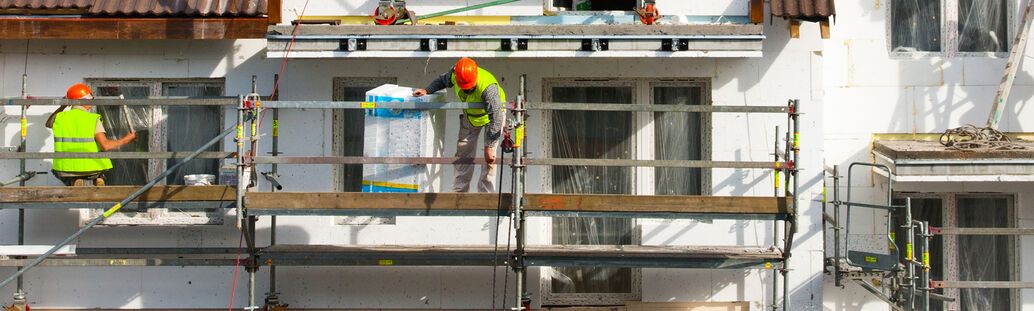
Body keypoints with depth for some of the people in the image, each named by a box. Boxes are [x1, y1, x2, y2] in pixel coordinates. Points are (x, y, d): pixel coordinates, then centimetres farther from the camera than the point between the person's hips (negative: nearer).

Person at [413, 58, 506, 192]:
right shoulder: (455, 73, -26)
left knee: (489, 159, -14)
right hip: (470, 115, 6)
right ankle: (459, 192, 14)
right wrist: (427, 90, -16)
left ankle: (485, 193, -6)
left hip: (494, 112, -5)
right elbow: (442, 80, 0)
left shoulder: (489, 87, -44)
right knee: (464, 152, 5)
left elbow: (496, 119, -43)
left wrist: (489, 147, -44)